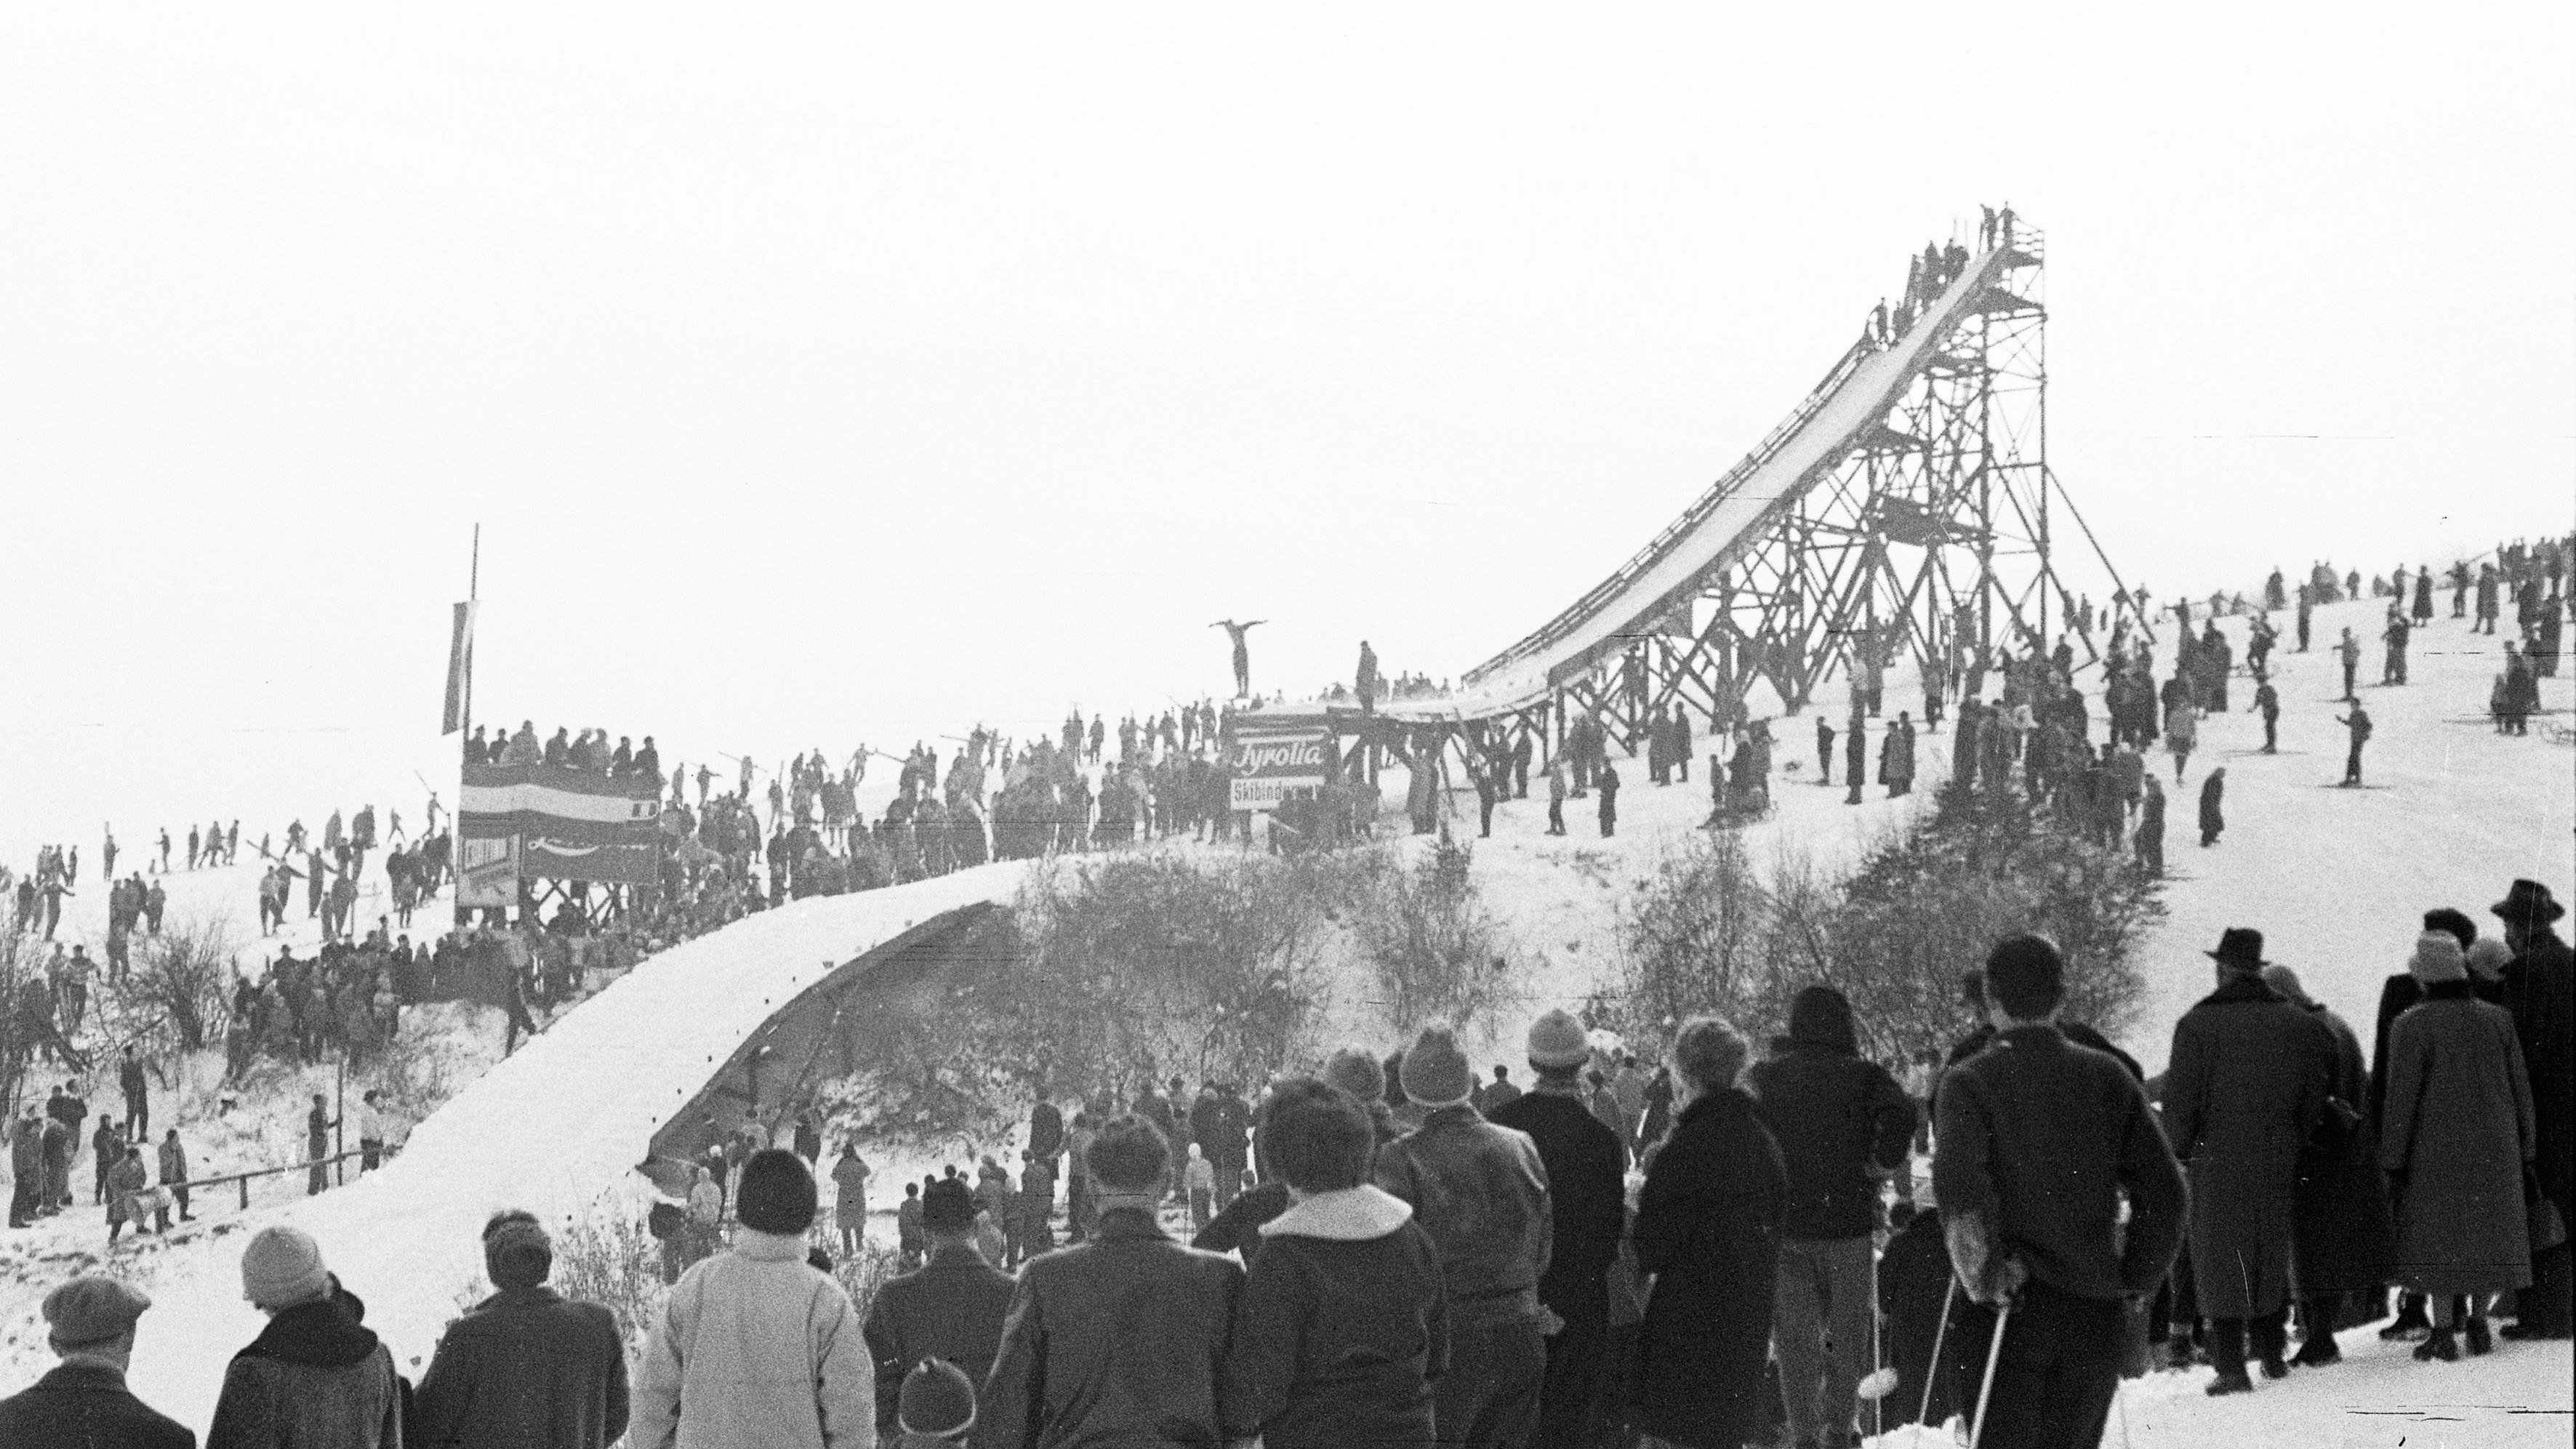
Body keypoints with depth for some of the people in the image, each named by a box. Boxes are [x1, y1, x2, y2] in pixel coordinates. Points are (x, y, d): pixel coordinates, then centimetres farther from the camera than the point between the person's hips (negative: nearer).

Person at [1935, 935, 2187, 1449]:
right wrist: (2134, 1284, 12)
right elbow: (2164, 1191, 4)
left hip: (2006, 1313, -3)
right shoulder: (2108, 1076, 5)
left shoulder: (1969, 1082, -6)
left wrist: (1985, 1277, -13)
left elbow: (1961, 1193, -22)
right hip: (2095, 1314, 3)